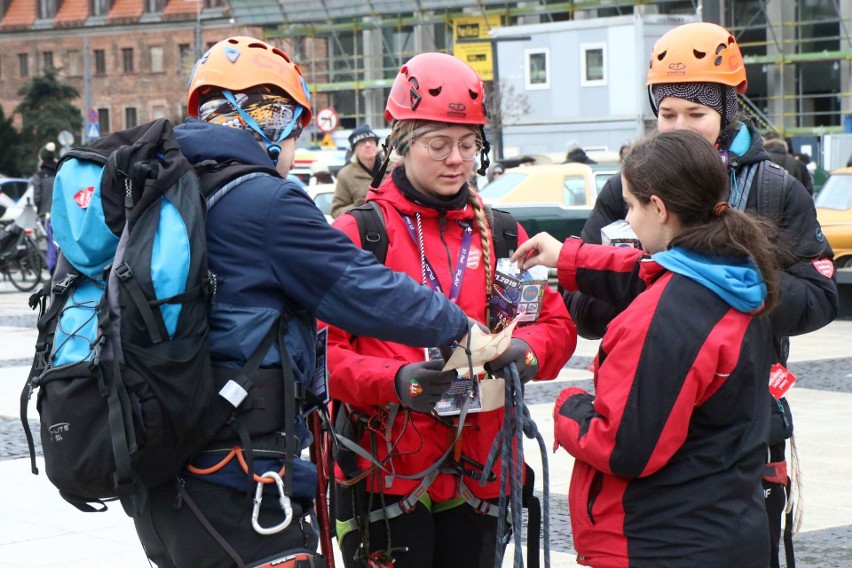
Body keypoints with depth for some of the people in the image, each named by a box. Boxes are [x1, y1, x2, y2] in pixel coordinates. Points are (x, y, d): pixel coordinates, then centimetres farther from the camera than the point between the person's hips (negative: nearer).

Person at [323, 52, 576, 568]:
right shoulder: (356, 233, -3)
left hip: (478, 477, 5)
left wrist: (526, 351, -10)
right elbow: (321, 347, -9)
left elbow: (557, 323, 13)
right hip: (386, 476, -5)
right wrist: (394, 382, -25)